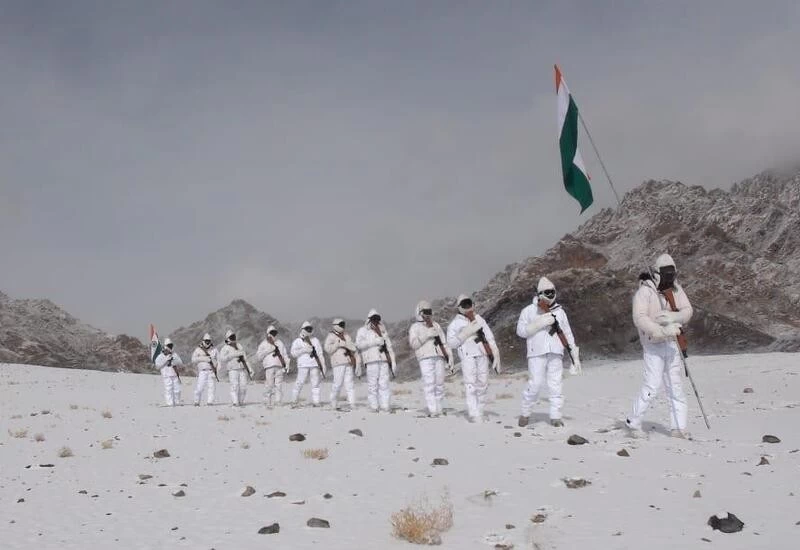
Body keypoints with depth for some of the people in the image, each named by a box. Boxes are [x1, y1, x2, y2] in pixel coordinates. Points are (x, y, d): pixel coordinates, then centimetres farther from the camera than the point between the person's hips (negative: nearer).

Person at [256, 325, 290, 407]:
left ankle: (277, 403, -1)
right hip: (269, 367, -3)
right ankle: (268, 403, -5)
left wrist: (287, 365, 9)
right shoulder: (263, 344, 11)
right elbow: (258, 356, 1)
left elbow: (285, 355, 22)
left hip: (279, 367, 3)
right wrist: (268, 350, -9)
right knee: (269, 386, -9)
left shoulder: (280, 343, 22)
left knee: (279, 386, -3)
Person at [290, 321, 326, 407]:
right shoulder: (297, 341, 8)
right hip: (303, 365, -3)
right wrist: (303, 350, -14)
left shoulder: (315, 340, 19)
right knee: (299, 383, -8)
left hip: (315, 364, 3)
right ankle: (294, 401, 1)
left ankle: (315, 402, 0)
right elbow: (293, 353, -3)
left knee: (315, 383, -2)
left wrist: (323, 364, 10)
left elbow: (320, 353, 19)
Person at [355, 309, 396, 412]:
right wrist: (375, 342, -15)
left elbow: (389, 346, 24)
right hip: (372, 361, -4)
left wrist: (393, 361, 16)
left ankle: (385, 406, -1)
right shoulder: (363, 330, 9)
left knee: (384, 384, -3)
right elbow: (359, 344, -7)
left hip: (384, 360, 4)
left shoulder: (383, 331, 24)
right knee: (372, 384, -7)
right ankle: (373, 406, -3)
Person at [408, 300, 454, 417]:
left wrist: (449, 359, 12)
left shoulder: (436, 325, 22)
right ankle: (432, 410, -18)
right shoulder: (415, 327, 9)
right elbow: (413, 344, -5)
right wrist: (426, 335, -15)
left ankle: (438, 409, 7)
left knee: (439, 384, 1)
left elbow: (444, 343, 20)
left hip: (439, 357, 4)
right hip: (425, 358, -4)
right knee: (429, 383, -14)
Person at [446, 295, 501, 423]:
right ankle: (474, 414, -14)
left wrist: (495, 353, 7)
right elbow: (451, 343, -1)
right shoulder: (455, 324, 6)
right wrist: (465, 334, -12)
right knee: (471, 385, -11)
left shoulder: (479, 319, 19)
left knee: (482, 383, 6)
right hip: (468, 356, -5)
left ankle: (478, 410, 18)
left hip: (482, 355, 5)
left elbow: (489, 337, 18)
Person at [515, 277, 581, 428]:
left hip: (556, 353, 3)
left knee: (555, 385, -1)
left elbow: (567, 334, 16)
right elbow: (521, 330, -2)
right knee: (534, 384, -8)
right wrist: (540, 323, -13)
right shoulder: (529, 311, 4)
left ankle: (555, 416, 4)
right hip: (537, 353, -3)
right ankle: (525, 413, 7)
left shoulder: (559, 311, 14)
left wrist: (574, 353, 11)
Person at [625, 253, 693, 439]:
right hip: (653, 345, -6)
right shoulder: (645, 291, -14)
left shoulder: (676, 289, 4)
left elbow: (688, 310, -3)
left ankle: (678, 427, 15)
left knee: (674, 385, 9)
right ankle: (633, 423, 3)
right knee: (652, 385, -12)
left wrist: (673, 317, -24)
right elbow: (639, 318, -24)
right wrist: (662, 331, -33)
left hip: (672, 344, 6)